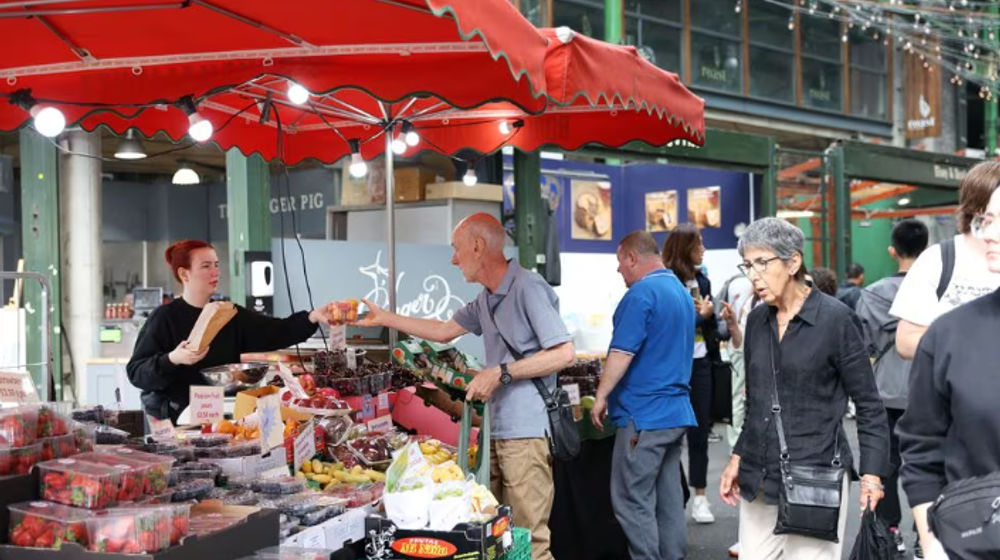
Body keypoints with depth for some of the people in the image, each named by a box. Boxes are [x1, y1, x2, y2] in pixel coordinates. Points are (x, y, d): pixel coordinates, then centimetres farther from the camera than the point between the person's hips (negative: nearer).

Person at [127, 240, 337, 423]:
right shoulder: (165, 318, -5)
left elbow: (277, 332, 3)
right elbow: (136, 372, -8)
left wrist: (312, 317, -13)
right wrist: (172, 359, -25)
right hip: (174, 421, -4)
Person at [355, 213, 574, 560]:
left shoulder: (528, 288, -13)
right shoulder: (485, 299, 15)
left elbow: (564, 353, -18)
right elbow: (444, 331, 26)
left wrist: (500, 373, -18)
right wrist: (385, 319, 25)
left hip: (526, 431, -9)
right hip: (496, 429, 9)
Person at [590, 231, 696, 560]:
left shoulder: (641, 294, -14)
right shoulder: (683, 292, 15)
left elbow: (622, 353, -19)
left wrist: (601, 397, -11)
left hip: (644, 415, -9)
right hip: (677, 412, 9)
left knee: (632, 502, -4)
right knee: (669, 500, 13)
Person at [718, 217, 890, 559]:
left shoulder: (834, 317, -8)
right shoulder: (757, 320, 8)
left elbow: (869, 405, -6)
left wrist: (872, 473, -13)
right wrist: (738, 458, 13)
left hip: (815, 477, -5)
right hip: (759, 478, 5)